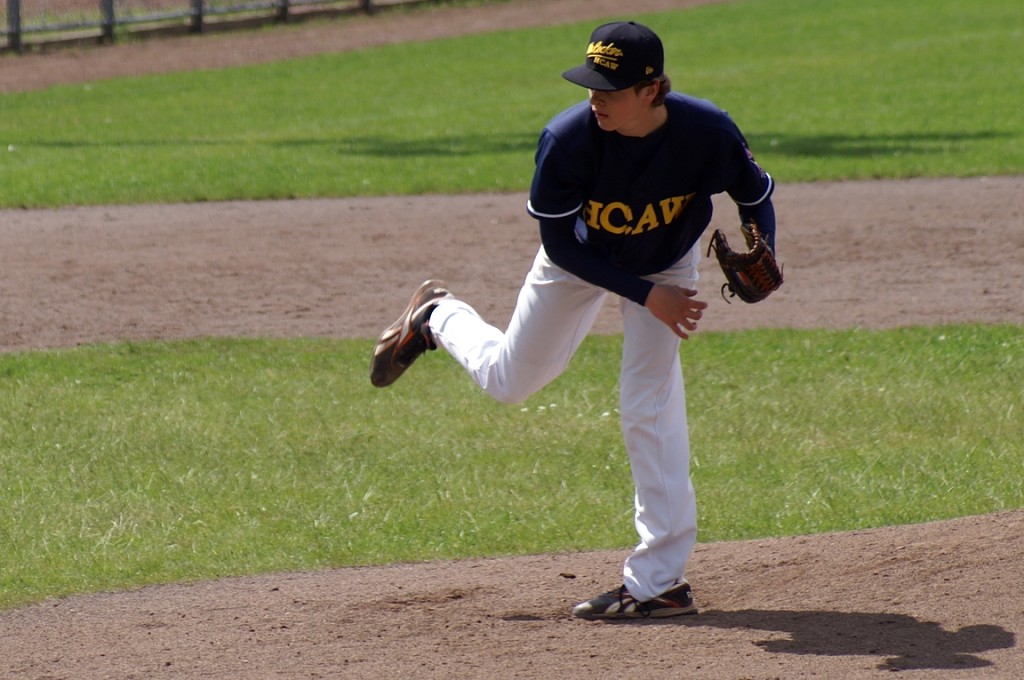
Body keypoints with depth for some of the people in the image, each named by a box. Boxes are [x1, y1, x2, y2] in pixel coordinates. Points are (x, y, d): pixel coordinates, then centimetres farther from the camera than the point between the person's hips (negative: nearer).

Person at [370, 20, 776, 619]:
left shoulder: (708, 132, -34)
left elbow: (756, 194, -14)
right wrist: (647, 296, -31)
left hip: (667, 262, 0)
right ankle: (437, 318, 47)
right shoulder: (567, 139, -37)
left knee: (650, 400, -13)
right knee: (510, 380, 14)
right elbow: (560, 245, -25)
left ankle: (660, 578, -9)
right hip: (583, 260, 1)